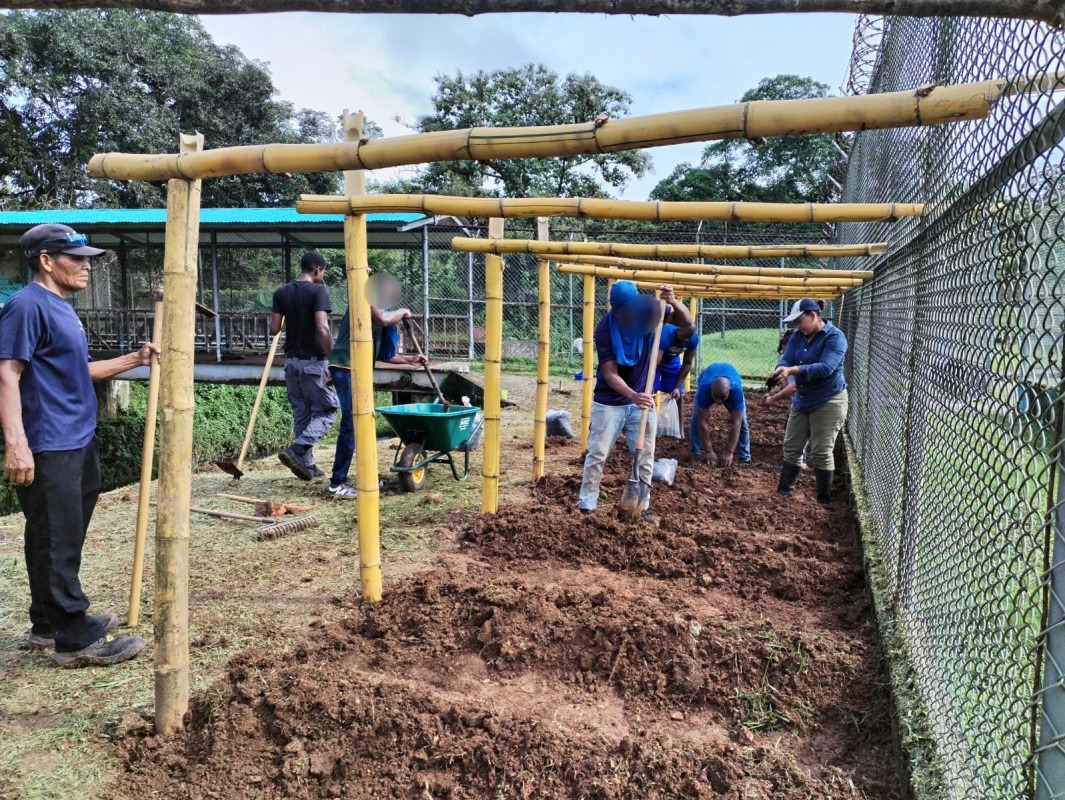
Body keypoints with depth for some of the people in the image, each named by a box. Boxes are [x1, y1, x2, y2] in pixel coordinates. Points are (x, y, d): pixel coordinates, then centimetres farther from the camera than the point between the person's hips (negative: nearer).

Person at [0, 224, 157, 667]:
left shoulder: (61, 308, 16)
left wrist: (132, 360, 14)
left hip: (78, 443, 10)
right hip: (47, 449, -10)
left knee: (65, 539, 17)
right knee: (57, 542, -3)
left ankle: (50, 623, 30)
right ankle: (75, 639, 4)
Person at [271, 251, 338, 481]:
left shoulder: (282, 293, 5)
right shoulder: (318, 291, -12)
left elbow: (274, 329, 3)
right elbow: (322, 328, -22)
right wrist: (331, 360, -17)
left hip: (291, 360, 6)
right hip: (314, 361, -6)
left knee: (301, 413, 13)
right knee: (326, 411, 4)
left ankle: (307, 464, 16)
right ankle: (296, 450, -14)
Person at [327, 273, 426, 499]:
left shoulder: (376, 313, 21)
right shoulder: (365, 300, -4)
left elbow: (382, 354, 23)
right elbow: (384, 319, -23)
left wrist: (410, 360, 21)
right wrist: (403, 312, -4)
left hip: (358, 371, 10)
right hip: (346, 369, -10)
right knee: (351, 425, -11)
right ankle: (337, 482, -7)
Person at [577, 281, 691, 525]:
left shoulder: (648, 309, -12)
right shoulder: (605, 329, -22)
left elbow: (686, 322, -9)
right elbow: (610, 373, -24)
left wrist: (674, 302, -30)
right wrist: (633, 396, -41)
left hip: (641, 399, 3)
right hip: (609, 402, -3)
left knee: (645, 456, 8)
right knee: (597, 455, 3)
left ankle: (641, 507, 20)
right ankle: (586, 507, 13)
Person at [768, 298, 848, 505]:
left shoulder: (835, 337, -16)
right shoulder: (798, 336, 5)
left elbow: (826, 368, -28)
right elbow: (786, 359, -6)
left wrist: (793, 370, -38)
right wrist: (780, 371, -30)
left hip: (828, 402, -7)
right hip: (801, 400, 7)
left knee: (821, 453, -4)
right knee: (791, 447, 12)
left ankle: (823, 501, 8)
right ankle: (783, 492, 23)